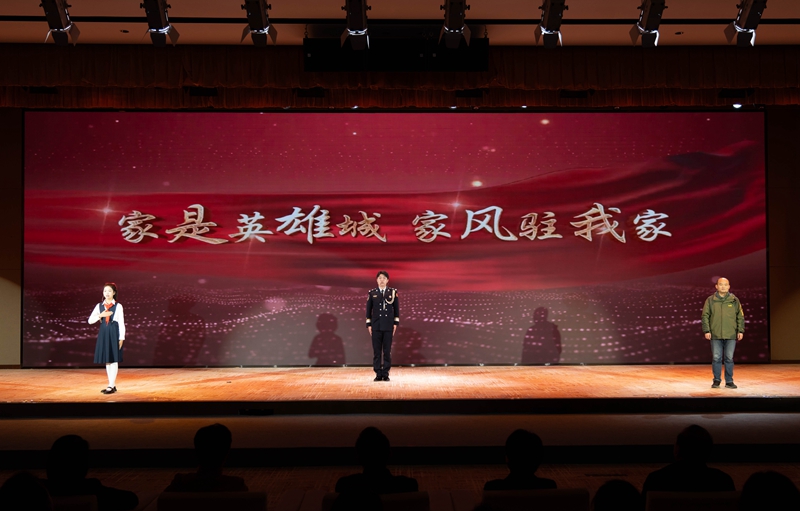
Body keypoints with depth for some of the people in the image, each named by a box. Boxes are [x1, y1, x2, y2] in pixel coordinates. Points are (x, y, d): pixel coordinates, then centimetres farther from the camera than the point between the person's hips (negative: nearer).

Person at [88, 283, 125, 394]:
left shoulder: (118, 306, -1)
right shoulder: (99, 306, 8)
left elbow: (121, 323, -2)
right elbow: (90, 320, 5)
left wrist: (121, 338, -8)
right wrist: (100, 315, -11)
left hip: (114, 333, -4)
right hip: (103, 333, 5)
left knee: (114, 359, -6)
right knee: (107, 360, 7)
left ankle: (111, 386, -6)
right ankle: (112, 385, 14)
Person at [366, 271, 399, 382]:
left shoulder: (393, 292, 4)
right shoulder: (372, 293, 5)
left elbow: (396, 309, 6)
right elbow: (368, 309, 7)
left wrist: (395, 323, 1)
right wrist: (368, 324, 2)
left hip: (388, 326, 0)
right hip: (376, 326, 0)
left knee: (387, 351, 1)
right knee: (376, 351, 1)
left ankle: (385, 374, 6)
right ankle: (378, 374, 5)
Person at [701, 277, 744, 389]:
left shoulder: (734, 300, 7)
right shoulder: (710, 300, 5)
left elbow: (740, 317, 10)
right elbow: (705, 316, 5)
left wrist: (740, 331, 3)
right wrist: (706, 331, -2)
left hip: (731, 335, 0)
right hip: (715, 335, 0)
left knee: (729, 358, 4)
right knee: (716, 358, 2)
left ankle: (729, 381, 12)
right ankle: (716, 380, 12)